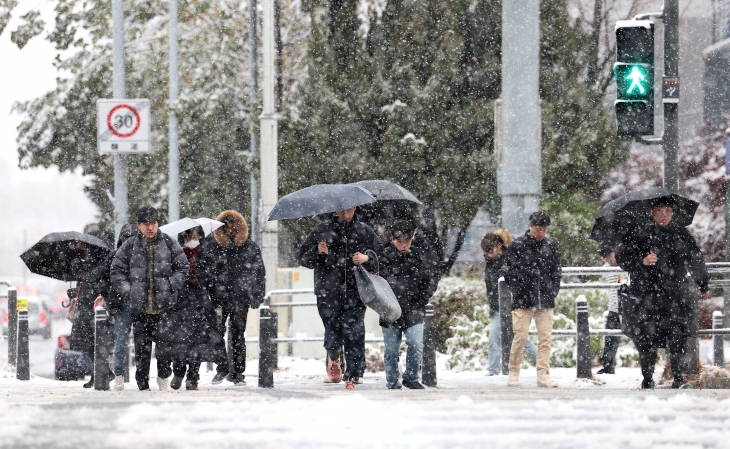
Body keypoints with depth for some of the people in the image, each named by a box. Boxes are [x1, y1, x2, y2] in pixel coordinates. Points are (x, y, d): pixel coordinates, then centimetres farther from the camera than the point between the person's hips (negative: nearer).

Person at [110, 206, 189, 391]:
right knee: (142, 347, 3)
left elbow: (182, 268, 10)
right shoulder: (129, 246, 6)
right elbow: (116, 271, 9)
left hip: (164, 306, -1)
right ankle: (143, 385, 11)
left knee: (164, 343, -10)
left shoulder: (169, 244, 5)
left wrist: (170, 287, -3)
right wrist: (128, 292, -3)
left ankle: (164, 376, 10)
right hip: (139, 306, 1)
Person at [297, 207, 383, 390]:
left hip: (356, 294, 0)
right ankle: (333, 358, 34)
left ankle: (352, 378, -2)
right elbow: (302, 257, 7)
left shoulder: (365, 232, 8)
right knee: (333, 333, 0)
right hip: (328, 294, 0)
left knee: (354, 334, -8)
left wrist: (367, 258, -7)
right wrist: (317, 252, -13)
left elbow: (381, 256, 13)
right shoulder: (322, 231, 5)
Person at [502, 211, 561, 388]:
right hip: (523, 300, -3)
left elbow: (556, 271, 16)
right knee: (520, 336, -5)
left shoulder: (552, 245, 8)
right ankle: (514, 372, 8)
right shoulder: (518, 245, -3)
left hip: (545, 300, 3)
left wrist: (553, 291, 6)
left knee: (545, 338, 0)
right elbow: (508, 270, 2)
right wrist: (517, 289, -4)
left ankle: (543, 374, 3)